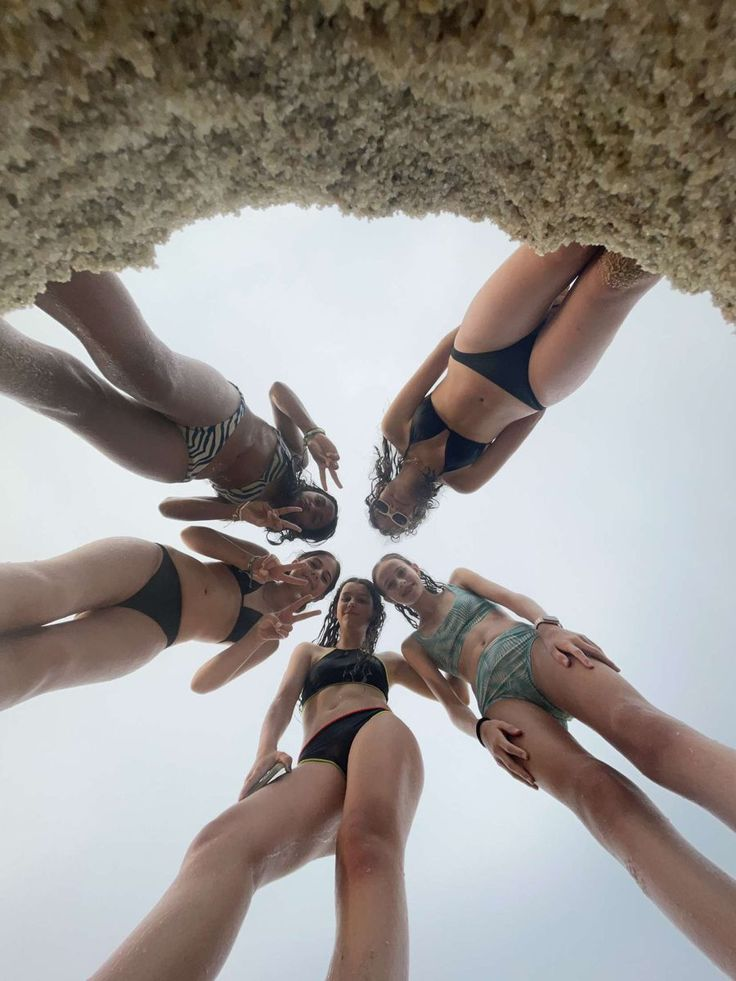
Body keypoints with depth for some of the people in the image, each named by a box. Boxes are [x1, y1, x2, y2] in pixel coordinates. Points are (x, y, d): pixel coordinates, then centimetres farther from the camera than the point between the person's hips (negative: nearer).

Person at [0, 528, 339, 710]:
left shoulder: (268, 641, 17)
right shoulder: (263, 558, 17)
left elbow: (203, 682, 4)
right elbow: (192, 533, 6)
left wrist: (259, 635, -12)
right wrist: (252, 565, -7)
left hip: (155, 630, 0)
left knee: (40, 662, -29)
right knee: (44, 589, -33)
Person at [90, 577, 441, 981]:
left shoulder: (389, 662, 36)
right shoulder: (309, 652, 36)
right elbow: (283, 700, 16)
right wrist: (265, 752, -6)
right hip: (318, 759, 0)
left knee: (367, 847, -38)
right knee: (221, 846, -33)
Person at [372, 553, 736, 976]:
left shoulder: (459, 579, 29)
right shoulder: (413, 645, 27)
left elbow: (517, 599, 12)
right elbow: (451, 705, 15)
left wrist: (548, 626, -12)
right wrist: (483, 728, -10)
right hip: (502, 697, 0)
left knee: (637, 724, -32)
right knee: (592, 786, -31)